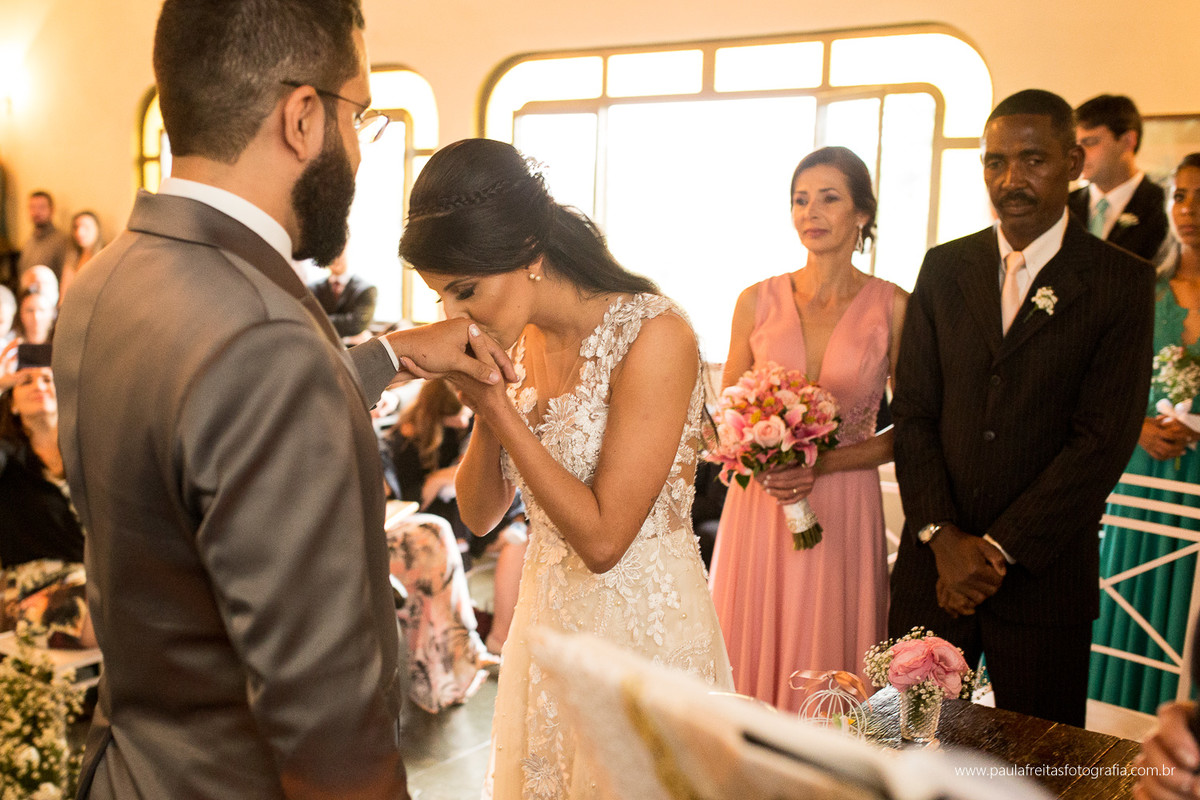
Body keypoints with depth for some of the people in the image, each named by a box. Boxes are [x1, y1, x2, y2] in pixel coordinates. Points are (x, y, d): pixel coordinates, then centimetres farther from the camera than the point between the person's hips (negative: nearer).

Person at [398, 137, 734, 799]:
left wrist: (497, 406, -21)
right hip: (547, 614, 7)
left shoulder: (653, 337, -22)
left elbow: (602, 538, -23)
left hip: (641, 622, -7)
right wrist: (483, 408, -13)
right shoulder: (518, 340, -1)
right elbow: (479, 514, 4)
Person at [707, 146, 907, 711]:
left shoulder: (894, 307, -2)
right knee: (750, 652, 8)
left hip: (843, 512, -1)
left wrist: (821, 463, -12)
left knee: (828, 660, 7)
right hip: (758, 506, 1)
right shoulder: (758, 302, 2)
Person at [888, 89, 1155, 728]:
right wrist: (941, 536, -9)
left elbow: (1103, 438, -10)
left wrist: (998, 550, -13)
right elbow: (913, 411, 2)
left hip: (1044, 573, -2)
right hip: (934, 562, 2)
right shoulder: (944, 268, 6)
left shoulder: (1123, 281, -3)